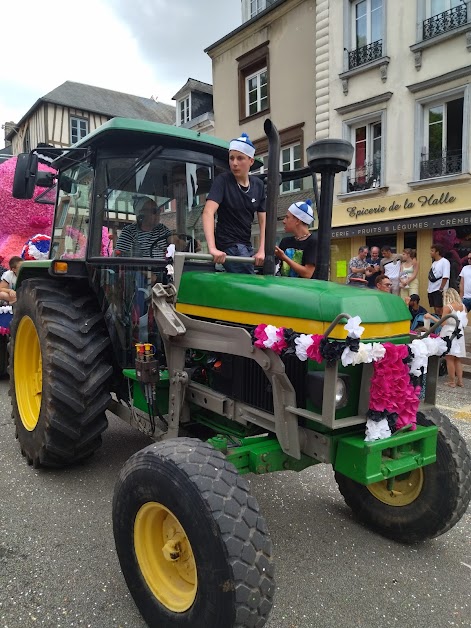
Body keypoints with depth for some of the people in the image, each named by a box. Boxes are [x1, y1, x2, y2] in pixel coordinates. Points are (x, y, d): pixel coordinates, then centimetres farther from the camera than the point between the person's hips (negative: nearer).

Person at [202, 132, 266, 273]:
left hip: (246, 246, 7)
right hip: (228, 246, -7)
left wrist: (261, 251, -11)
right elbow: (208, 212, -26)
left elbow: (264, 220, 3)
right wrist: (212, 248, -40)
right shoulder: (223, 180, -12)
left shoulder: (258, 185, 4)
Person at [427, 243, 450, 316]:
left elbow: (445, 277, -16)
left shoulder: (444, 262, -9)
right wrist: (429, 288, 14)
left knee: (439, 308, -10)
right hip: (432, 290, 8)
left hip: (439, 291, -8)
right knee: (435, 309, 12)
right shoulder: (434, 263, 16)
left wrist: (441, 288, -19)